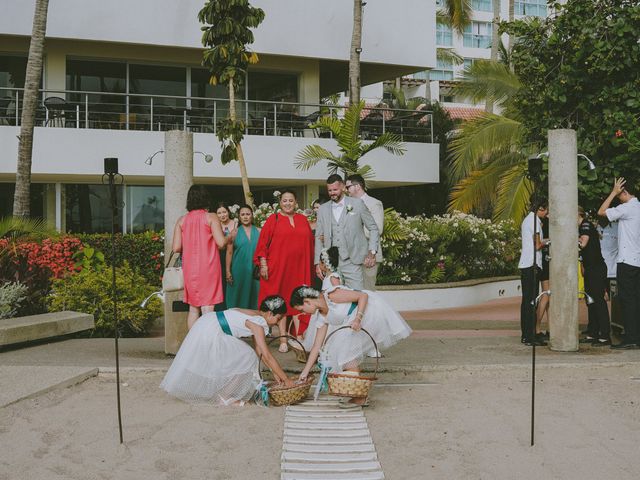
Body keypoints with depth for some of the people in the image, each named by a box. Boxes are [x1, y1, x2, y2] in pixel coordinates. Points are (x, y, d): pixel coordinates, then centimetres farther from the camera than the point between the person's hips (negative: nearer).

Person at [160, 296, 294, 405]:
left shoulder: (254, 316, 13)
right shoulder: (258, 323, -14)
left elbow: (260, 352, 17)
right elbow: (268, 357, -15)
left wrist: (275, 372, 17)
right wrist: (286, 379, -8)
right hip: (210, 334, -10)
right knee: (247, 359, -5)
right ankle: (225, 397, 2)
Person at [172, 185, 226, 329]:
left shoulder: (182, 220, 5)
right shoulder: (211, 217, -5)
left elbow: (176, 248, 0)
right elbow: (221, 242, -13)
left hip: (190, 268, 4)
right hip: (208, 267, -4)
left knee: (193, 308, 13)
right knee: (207, 307, -5)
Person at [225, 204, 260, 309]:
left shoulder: (258, 232, 5)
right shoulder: (235, 233, 2)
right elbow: (229, 252, 1)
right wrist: (228, 271, -5)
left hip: (254, 270, 1)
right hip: (239, 270, -1)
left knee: (253, 296, 4)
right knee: (238, 296, 1)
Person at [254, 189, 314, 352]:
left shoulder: (303, 220, 12)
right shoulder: (273, 219, 2)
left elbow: (310, 243, 13)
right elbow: (263, 243, -2)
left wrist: (311, 265, 8)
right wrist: (263, 264, -9)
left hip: (299, 268, 3)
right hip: (278, 268, -3)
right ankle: (283, 340, 3)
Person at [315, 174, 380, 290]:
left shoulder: (357, 204, 5)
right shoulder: (323, 209, 13)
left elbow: (373, 229, 8)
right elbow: (319, 237, 14)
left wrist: (372, 252, -3)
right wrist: (318, 263, 7)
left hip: (352, 262, -2)